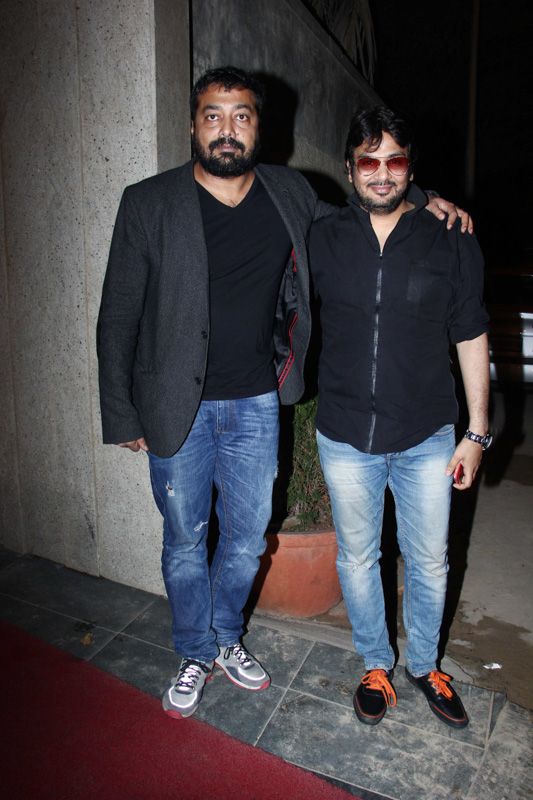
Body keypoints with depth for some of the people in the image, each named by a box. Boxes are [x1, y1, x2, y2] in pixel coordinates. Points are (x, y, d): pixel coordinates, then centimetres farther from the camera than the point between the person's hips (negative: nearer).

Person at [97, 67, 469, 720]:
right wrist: (122, 414, -5)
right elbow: (118, 316, -4)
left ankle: (226, 639, 43)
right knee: (184, 541, 13)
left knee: (247, 537, 15)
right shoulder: (148, 204, -6)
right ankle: (195, 655, 39)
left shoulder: (290, 194, 3)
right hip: (178, 408, -2)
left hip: (256, 403, 3)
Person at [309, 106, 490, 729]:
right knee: (357, 559, 15)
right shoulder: (322, 240, 0)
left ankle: (425, 666, 43)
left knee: (428, 562, 15)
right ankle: (376, 664, 41)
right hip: (346, 438, 1)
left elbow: (472, 339, 2)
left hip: (427, 439, 0)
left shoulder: (452, 243, -2)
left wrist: (477, 433, 2)